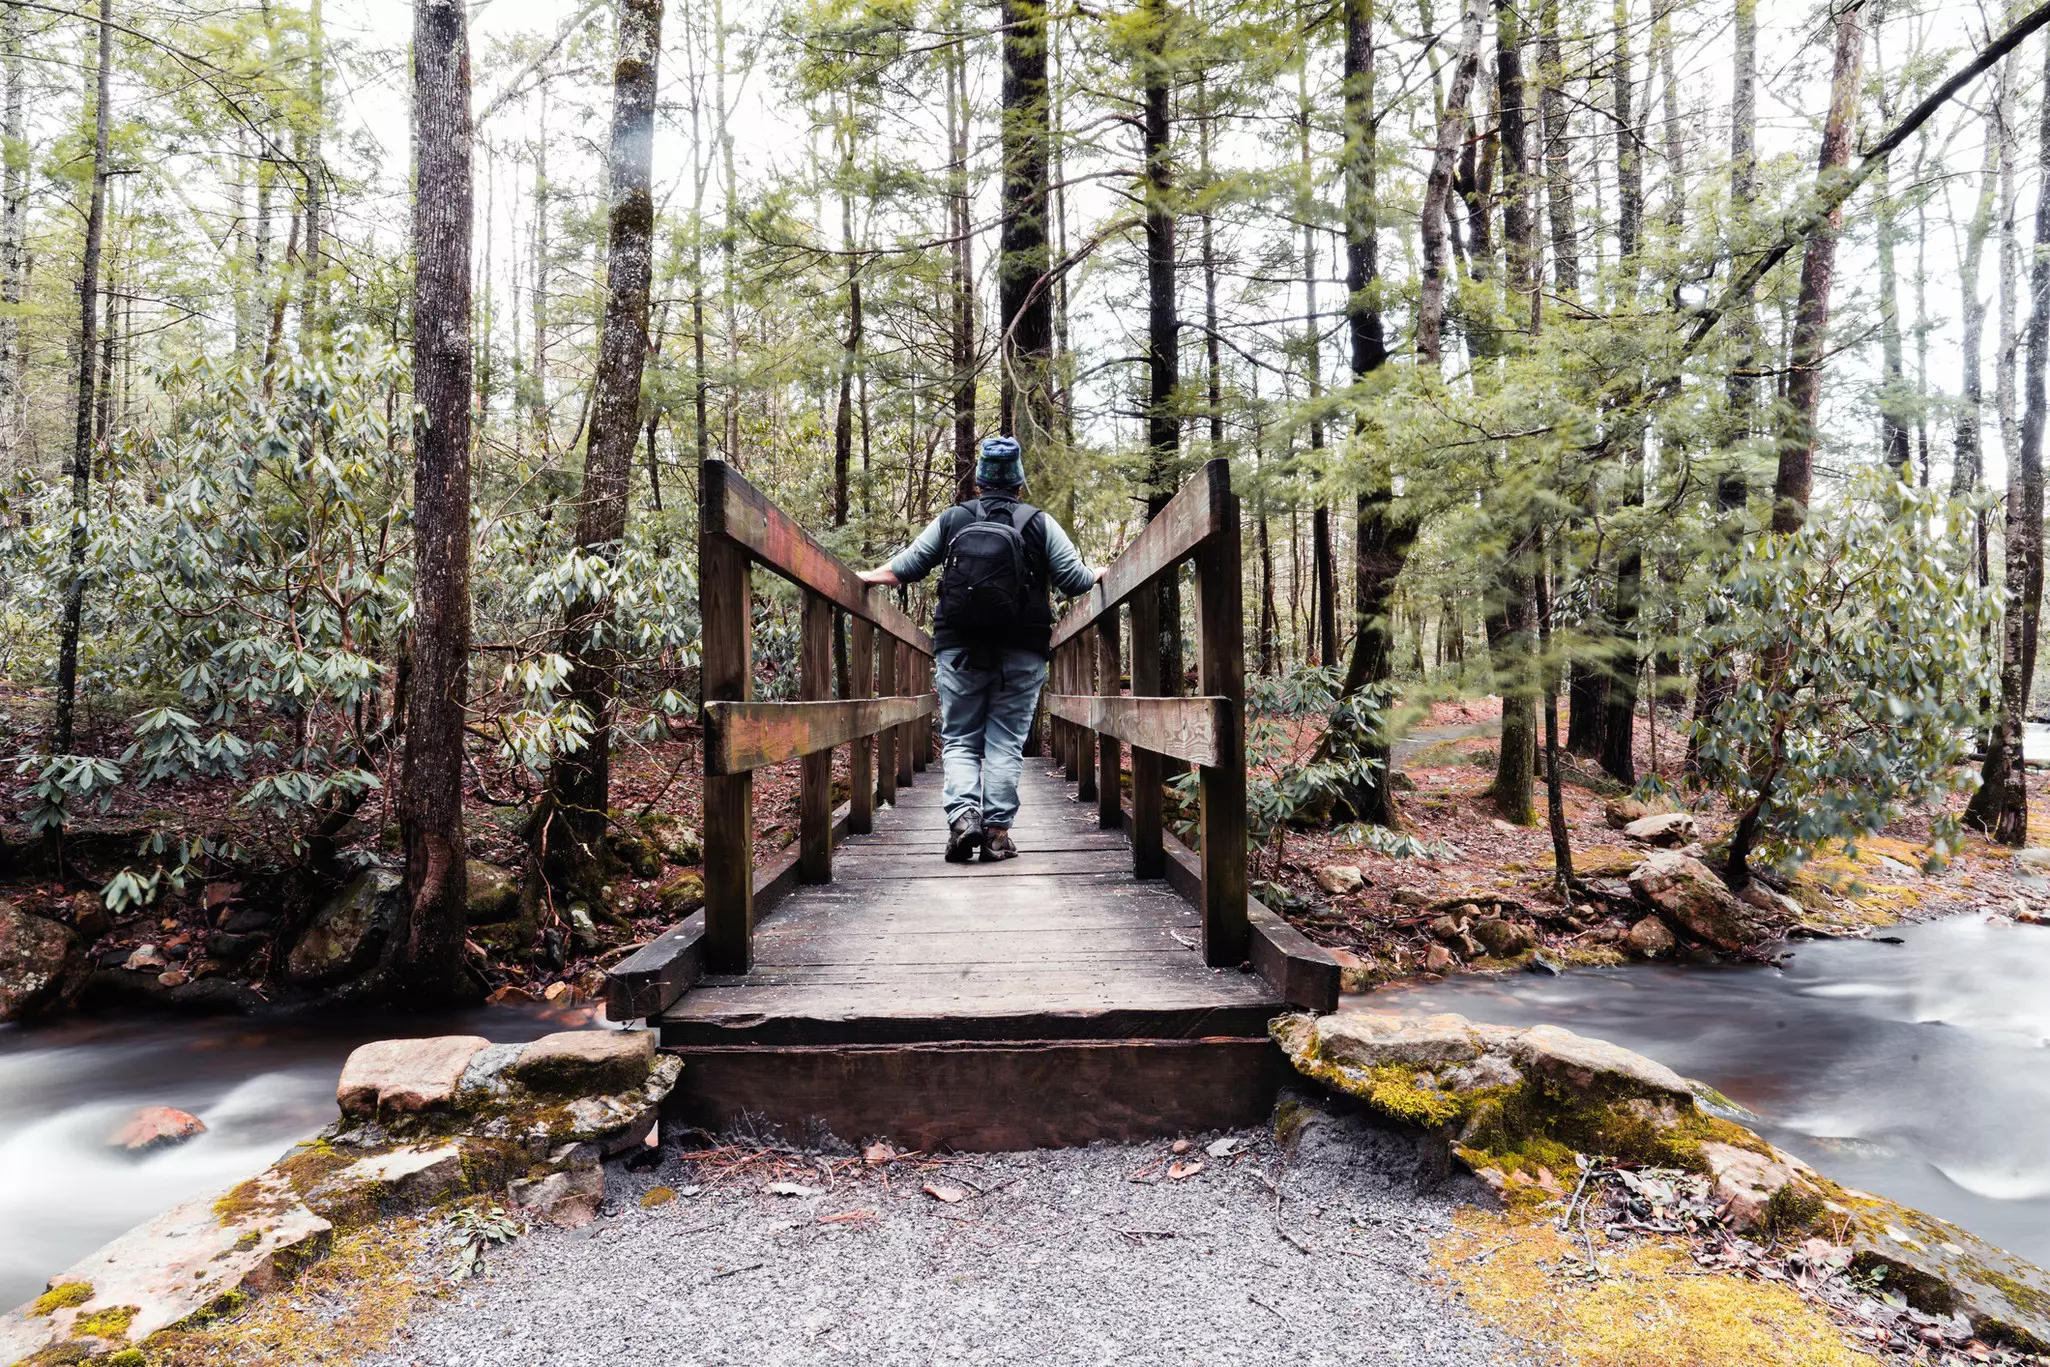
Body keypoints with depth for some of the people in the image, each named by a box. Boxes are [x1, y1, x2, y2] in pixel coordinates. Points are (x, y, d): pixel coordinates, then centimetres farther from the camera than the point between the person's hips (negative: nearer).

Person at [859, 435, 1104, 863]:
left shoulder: (951, 520, 6)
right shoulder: (1040, 523, 3)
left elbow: (904, 568, 10)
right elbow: (1074, 580, 2)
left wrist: (866, 577, 28)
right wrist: (1099, 574, 23)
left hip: (959, 648, 1)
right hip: (1022, 652, 0)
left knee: (959, 739, 9)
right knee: (1005, 742, 5)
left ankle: (963, 814, -9)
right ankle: (997, 831, 3)